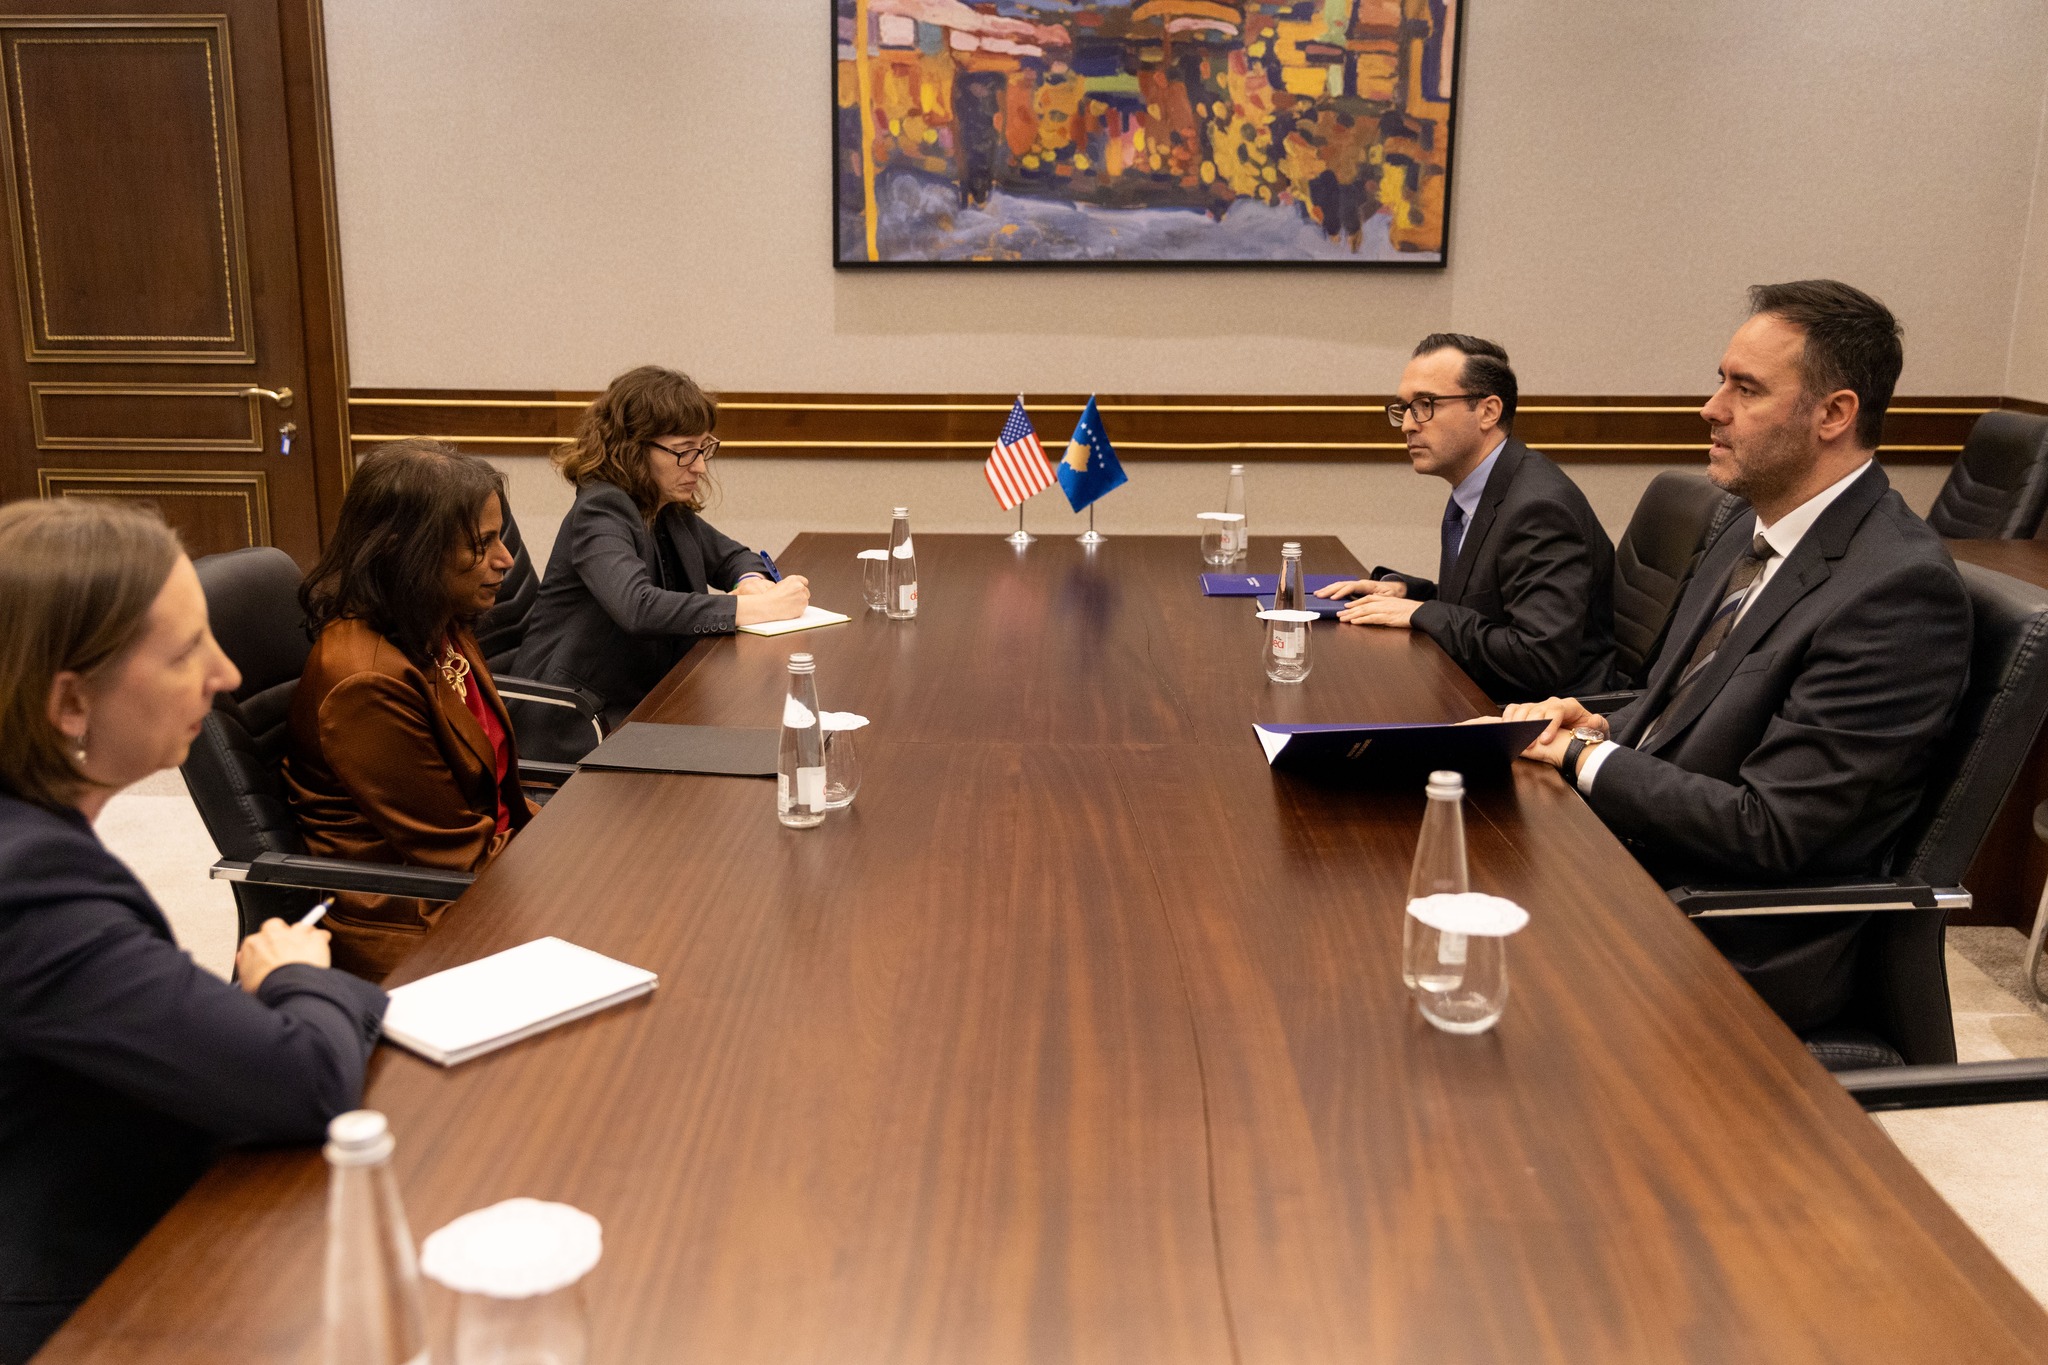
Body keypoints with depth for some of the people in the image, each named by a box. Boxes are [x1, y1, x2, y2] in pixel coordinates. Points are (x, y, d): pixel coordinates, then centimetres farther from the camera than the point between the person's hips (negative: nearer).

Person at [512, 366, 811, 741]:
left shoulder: (670, 509, 8)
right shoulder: (601, 510, -17)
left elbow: (732, 556, 26)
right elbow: (637, 607, -34)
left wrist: (752, 582, -1)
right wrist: (759, 608, -31)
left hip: (648, 702, 8)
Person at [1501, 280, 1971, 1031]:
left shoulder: (1900, 589, -21)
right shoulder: (1756, 531, 9)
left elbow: (1766, 831, -23)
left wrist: (1589, 758, -13)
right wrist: (1603, 729, -3)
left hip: (1739, 948, -8)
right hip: (1635, 866, 8)